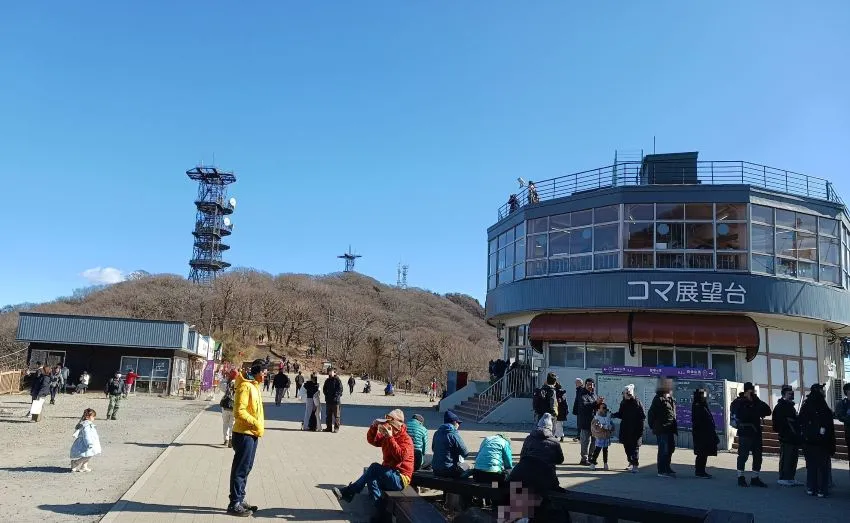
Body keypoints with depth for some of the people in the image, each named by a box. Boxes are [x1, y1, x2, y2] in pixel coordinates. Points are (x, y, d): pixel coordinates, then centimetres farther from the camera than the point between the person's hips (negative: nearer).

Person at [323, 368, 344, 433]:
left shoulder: (338, 380, -5)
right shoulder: (327, 381, 15)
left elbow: (340, 389, -10)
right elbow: (324, 389, 20)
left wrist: (335, 396, -16)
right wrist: (326, 394, 2)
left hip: (335, 400, -7)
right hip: (328, 400, 7)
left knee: (336, 415, -2)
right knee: (328, 415, 11)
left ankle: (336, 428, 1)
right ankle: (329, 427, 18)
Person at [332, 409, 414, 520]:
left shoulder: (406, 439, -14)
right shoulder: (386, 436, 11)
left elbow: (400, 456, -30)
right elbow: (372, 440, 14)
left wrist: (390, 438, -32)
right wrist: (374, 427, -5)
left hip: (400, 479, -8)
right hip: (388, 474, 8)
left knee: (375, 467, -25)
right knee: (372, 480, -22)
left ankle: (349, 492, -18)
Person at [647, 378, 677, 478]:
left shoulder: (670, 399, 14)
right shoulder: (658, 399, -12)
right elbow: (651, 413, -13)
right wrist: (653, 426, -11)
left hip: (670, 429, 9)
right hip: (662, 429, -9)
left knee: (671, 448, 17)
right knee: (664, 450, -4)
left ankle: (667, 468, 31)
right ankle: (662, 471, 4)